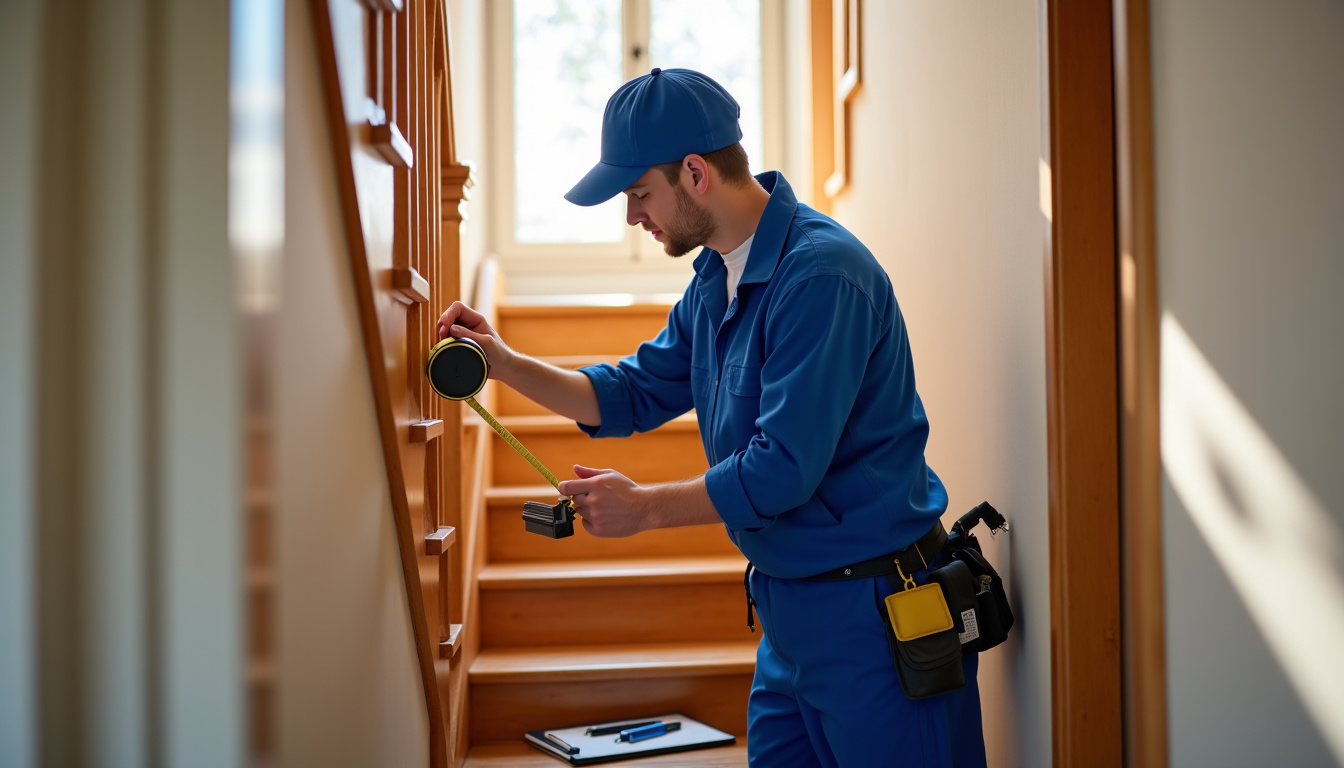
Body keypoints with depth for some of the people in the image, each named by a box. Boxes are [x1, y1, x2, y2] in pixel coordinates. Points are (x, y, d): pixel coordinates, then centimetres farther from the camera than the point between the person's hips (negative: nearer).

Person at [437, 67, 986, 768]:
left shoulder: (820, 271, -22)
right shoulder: (715, 282, 8)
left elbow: (784, 469, -25)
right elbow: (636, 395, 18)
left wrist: (644, 507, -13)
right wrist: (504, 363, 7)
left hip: (871, 611, -9)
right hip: (786, 606, 9)